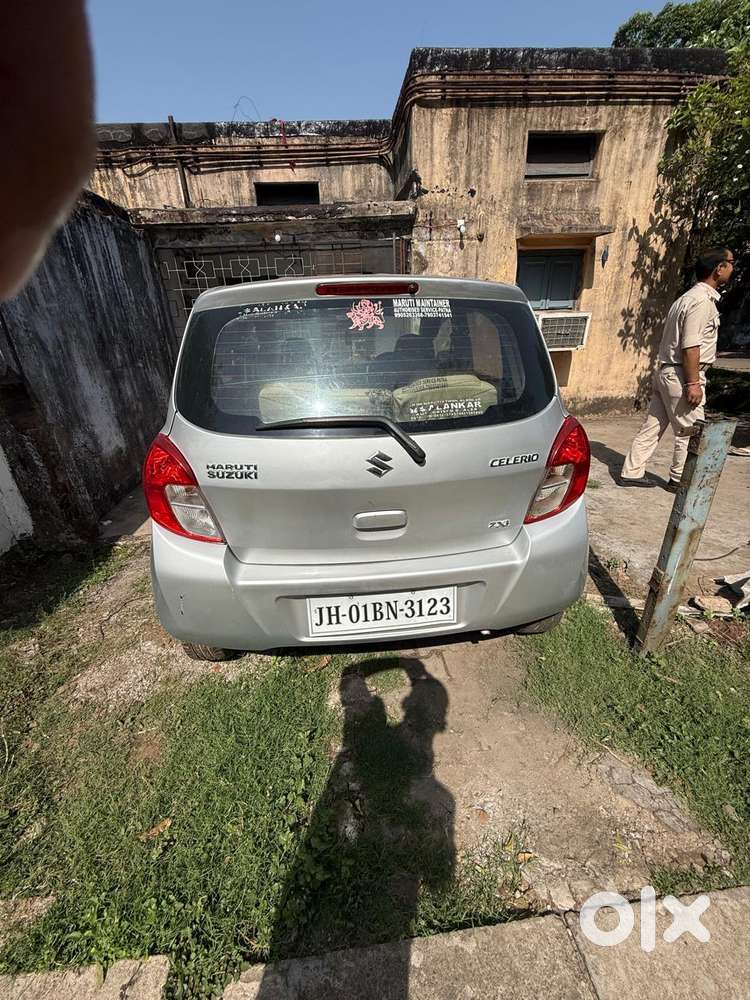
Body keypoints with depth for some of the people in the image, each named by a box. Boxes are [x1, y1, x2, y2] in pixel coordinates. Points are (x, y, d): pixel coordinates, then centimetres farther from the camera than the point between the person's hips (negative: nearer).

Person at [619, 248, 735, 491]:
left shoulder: (689, 297, 17)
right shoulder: (703, 301, -13)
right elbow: (690, 347, -20)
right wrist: (693, 383, -20)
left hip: (665, 370, 9)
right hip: (682, 374, -9)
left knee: (653, 426, 9)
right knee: (690, 431, 3)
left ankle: (631, 472, 12)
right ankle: (679, 480, 14)